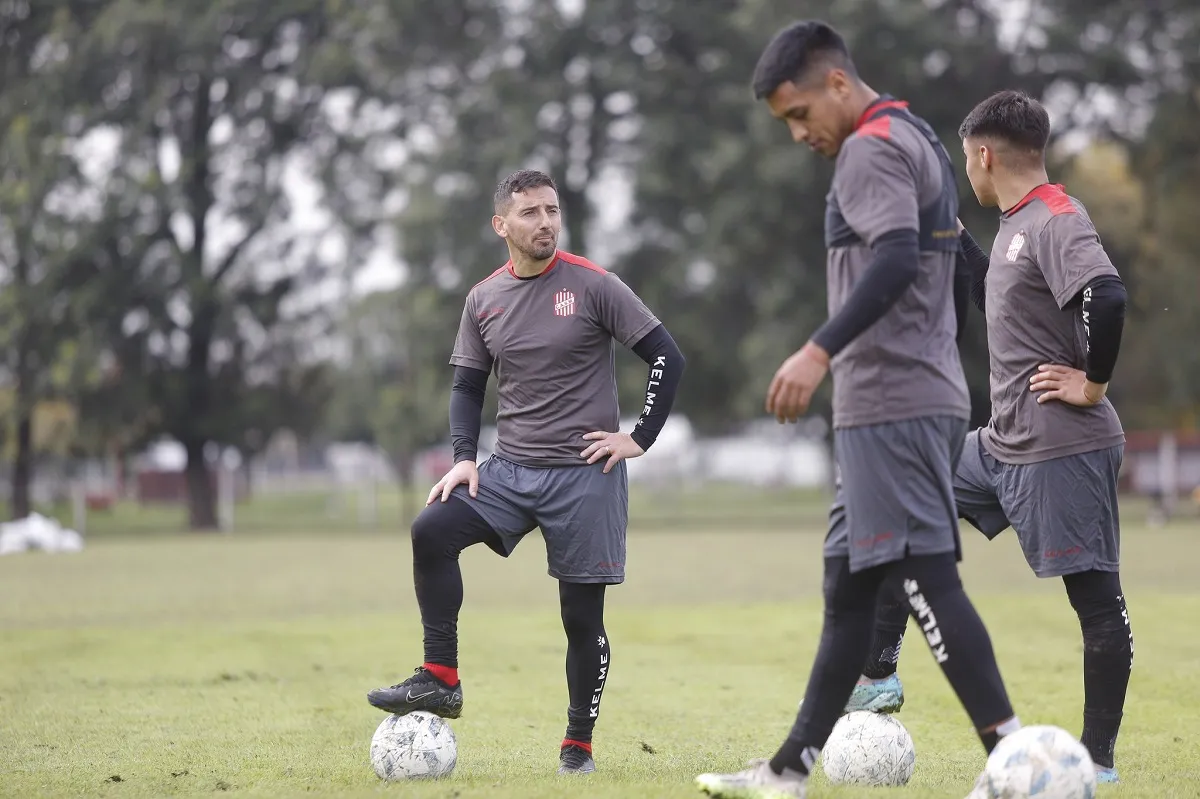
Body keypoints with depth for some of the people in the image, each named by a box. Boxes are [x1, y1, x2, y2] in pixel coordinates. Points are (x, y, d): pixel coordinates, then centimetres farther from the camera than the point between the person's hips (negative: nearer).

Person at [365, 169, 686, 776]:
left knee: (582, 615, -1)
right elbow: (467, 385, 14)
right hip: (510, 469, 4)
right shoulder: (483, 299, 7)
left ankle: (578, 746, 13)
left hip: (585, 474, -4)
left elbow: (667, 358, -4)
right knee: (432, 530, -19)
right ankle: (440, 680, -13)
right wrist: (464, 457, -1)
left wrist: (640, 438, -7)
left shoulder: (592, 286, -6)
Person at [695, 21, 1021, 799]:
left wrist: (820, 351, -32)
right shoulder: (919, 140, 20)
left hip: (891, 405, -10)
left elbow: (896, 260, -26)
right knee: (847, 587, 12)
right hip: (929, 399, 10)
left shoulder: (873, 148, -11)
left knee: (926, 576, -12)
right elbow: (945, 264, 26)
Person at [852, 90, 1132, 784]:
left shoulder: (1057, 219, -16)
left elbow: (1107, 297, -31)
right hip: (1004, 443, 11)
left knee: (1095, 595, -4)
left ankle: (1099, 757, 1)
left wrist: (1095, 382, -21)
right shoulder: (1018, 224, 14)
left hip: (1062, 447, -11)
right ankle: (879, 675, 14)